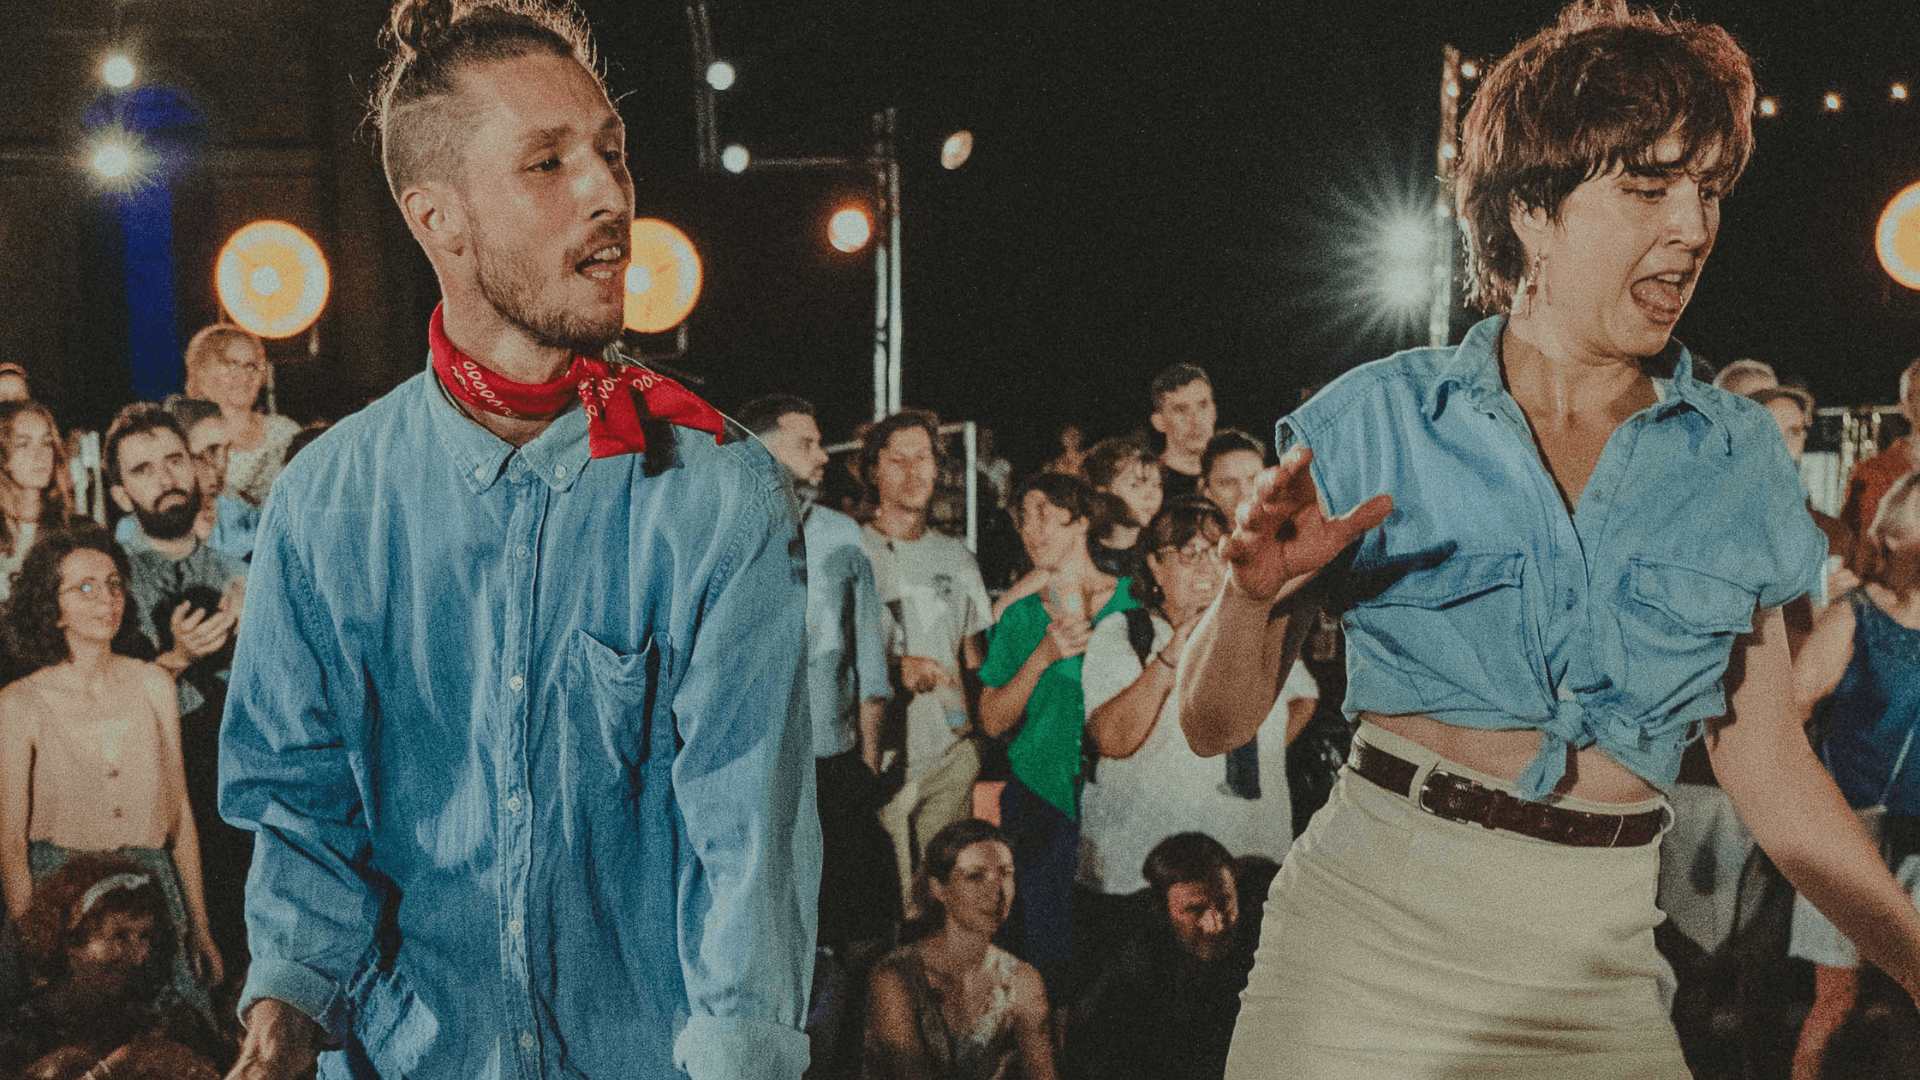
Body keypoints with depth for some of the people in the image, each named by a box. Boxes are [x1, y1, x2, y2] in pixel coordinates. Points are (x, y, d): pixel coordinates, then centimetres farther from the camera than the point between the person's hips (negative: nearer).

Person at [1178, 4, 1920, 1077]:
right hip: (1369, 936, -2)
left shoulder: (1739, 456, 5)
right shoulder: (1381, 418, -2)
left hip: (1598, 968, 2)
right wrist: (1257, 594, -20)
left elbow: (1769, 765, 9)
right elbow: (1214, 725, 0)